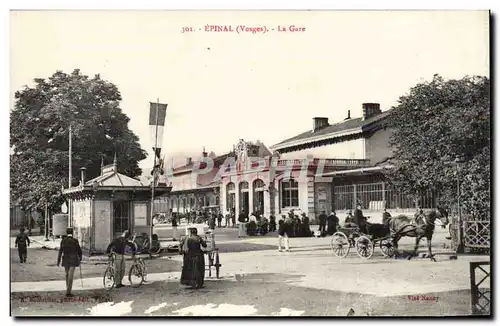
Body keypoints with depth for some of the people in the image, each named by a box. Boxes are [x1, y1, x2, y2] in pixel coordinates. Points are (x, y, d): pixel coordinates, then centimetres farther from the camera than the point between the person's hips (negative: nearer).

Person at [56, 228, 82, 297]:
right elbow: (79, 251, 0)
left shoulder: (63, 241, -2)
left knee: (67, 275, 19)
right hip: (73, 260, -3)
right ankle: (68, 292, -12)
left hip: (65, 260, 3)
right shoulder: (75, 241, -7)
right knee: (70, 276, -6)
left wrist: (58, 261, -1)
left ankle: (68, 289, 27)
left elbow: (60, 251, -3)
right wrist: (80, 259, 15)